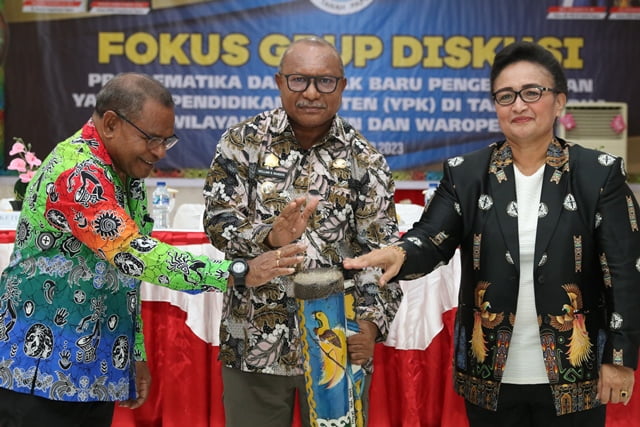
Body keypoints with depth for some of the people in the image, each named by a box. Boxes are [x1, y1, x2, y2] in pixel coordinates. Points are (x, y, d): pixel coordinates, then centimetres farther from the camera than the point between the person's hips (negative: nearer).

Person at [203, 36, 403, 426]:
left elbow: (380, 252, -4)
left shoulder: (364, 159, -2)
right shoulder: (243, 142, -2)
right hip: (255, 342, 0)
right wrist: (269, 237, -29)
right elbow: (218, 223, -9)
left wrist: (372, 322, -18)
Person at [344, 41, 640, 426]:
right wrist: (399, 254, -33)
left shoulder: (600, 174, -4)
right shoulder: (465, 174, 1)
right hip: (491, 376, 1)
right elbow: (431, 239, -9)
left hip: (574, 377, -1)